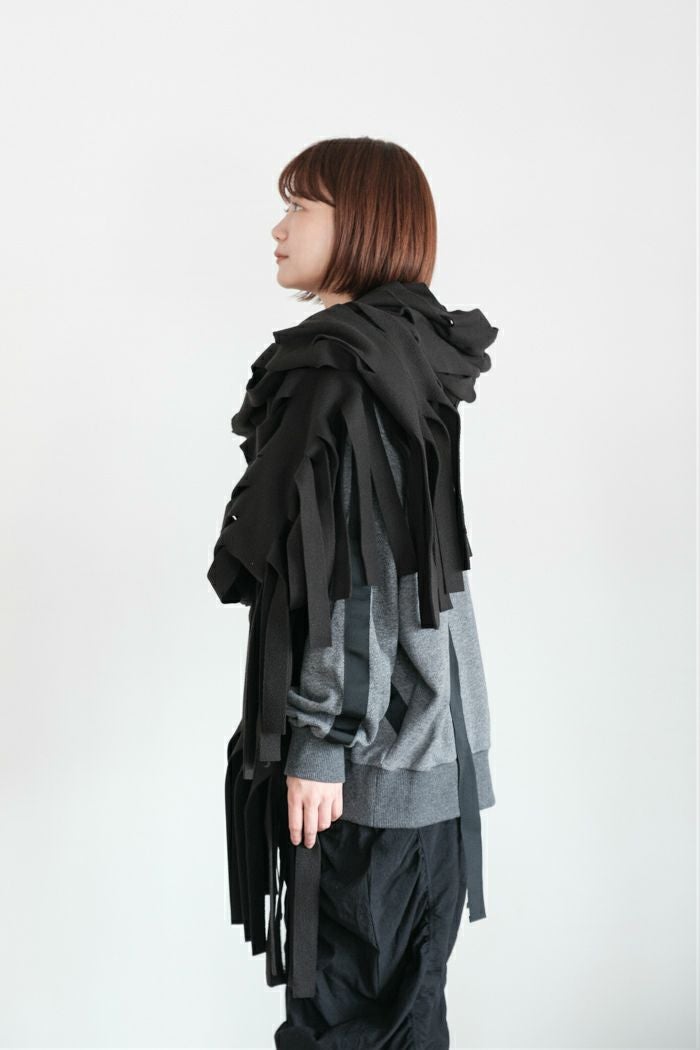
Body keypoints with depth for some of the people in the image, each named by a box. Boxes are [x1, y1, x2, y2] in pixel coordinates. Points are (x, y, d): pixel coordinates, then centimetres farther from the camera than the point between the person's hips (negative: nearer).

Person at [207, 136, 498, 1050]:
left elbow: (347, 575, -20)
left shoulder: (331, 370, -15)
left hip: (364, 747, -9)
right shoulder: (417, 352, 12)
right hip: (432, 737, 9)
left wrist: (319, 743, -16)